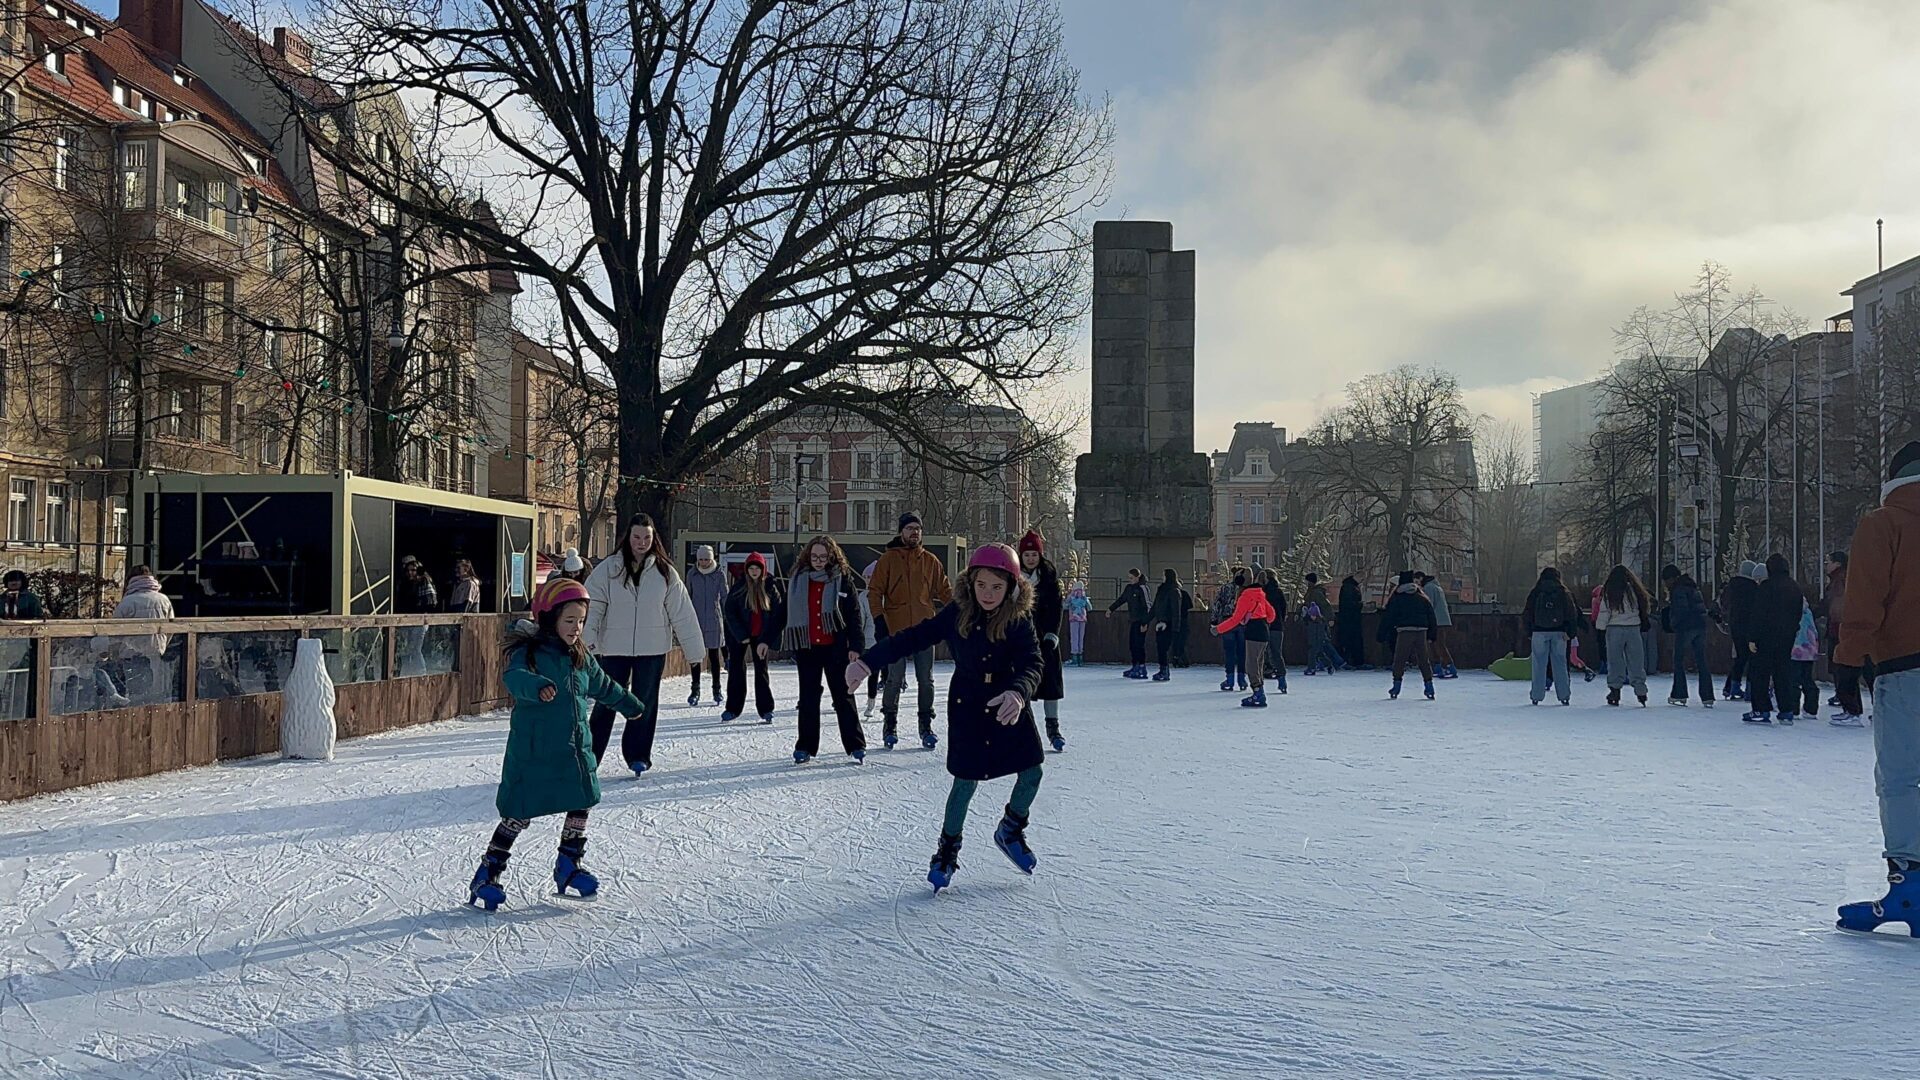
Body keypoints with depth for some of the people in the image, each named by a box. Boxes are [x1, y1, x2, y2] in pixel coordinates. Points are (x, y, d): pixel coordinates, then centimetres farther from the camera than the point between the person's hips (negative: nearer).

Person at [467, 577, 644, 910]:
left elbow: (602, 686, 28)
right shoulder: (529, 652, -12)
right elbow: (514, 677, -34)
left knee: (581, 804, 10)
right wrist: (538, 686, -55)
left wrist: (629, 704, 42)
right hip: (532, 752, -7)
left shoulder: (580, 657, 10)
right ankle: (487, 874, 9)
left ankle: (570, 865, 28)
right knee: (519, 814, -3)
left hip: (575, 749, 7)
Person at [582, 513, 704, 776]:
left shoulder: (664, 571, 0)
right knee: (607, 702, 3)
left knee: (645, 703, 9)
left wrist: (694, 647, 1)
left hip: (652, 649, 1)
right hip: (614, 648, -1)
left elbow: (681, 611, 2)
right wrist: (587, 640, -20)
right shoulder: (608, 569, -4)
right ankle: (590, 755, 12)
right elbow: (592, 606, -8)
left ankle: (638, 755, 21)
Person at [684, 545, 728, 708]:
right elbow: (688, 596, 11)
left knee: (713, 655, 6)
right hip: (696, 619, 2)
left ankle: (717, 690, 15)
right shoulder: (692, 573, 3)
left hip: (713, 619, -1)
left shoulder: (719, 573, -2)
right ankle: (695, 690, 9)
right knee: (695, 654, 2)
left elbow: (725, 596, 2)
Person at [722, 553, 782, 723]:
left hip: (761, 636, 0)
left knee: (761, 670, 3)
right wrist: (742, 636, -13)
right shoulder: (738, 587, -6)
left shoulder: (770, 588, -3)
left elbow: (778, 615, -3)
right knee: (736, 670, 2)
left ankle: (766, 710, 8)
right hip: (739, 635, 0)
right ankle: (733, 708, 9)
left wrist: (767, 640, -10)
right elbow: (729, 613, -8)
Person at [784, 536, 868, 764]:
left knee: (843, 696, 3)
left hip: (836, 648, -2)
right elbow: (783, 612, 8)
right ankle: (805, 746, 15)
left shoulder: (843, 579, -1)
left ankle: (856, 745, 8)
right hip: (806, 648, 3)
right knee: (808, 698, 8)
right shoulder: (798, 580, 6)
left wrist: (855, 646, -9)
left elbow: (854, 616, -3)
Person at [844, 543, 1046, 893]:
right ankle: (947, 850, 18)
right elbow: (916, 637, -11)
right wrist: (868, 661, -18)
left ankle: (1010, 832, 30)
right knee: (966, 781, -3)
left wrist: (1018, 693, -48)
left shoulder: (1019, 621, -15)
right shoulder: (957, 613, -14)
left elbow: (1032, 663, -26)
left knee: (1031, 773, 1)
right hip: (967, 704, -1)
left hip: (1009, 704, 2)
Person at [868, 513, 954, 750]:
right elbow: (875, 591, 1)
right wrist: (879, 619, -10)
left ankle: (926, 725, 15)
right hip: (896, 629, -2)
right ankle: (890, 725, 12)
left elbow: (945, 591, 14)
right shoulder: (888, 559, 2)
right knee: (895, 679, 0)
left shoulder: (930, 561, 10)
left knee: (926, 680, 6)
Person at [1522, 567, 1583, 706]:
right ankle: (1564, 696, 4)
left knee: (1539, 664, 3)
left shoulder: (1536, 593, 3)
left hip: (1539, 632, 0)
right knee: (1560, 664, 5)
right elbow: (1572, 614, -2)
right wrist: (1570, 632, -1)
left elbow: (1527, 614, 3)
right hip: (1558, 632, 0)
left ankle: (1537, 696, 2)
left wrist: (1529, 632, 8)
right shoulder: (1564, 592, 2)